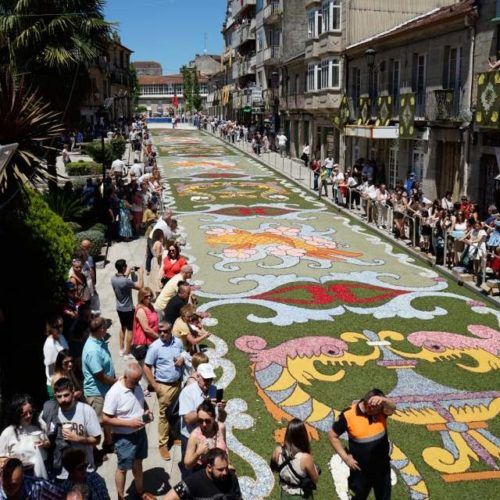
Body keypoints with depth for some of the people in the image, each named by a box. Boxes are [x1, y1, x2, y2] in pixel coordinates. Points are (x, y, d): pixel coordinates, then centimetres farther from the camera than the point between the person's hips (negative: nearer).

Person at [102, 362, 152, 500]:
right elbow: (106, 419, -23)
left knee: (138, 463, 24)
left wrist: (147, 411, -8)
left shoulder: (137, 386, -6)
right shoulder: (114, 393, -27)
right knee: (123, 468, 13)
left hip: (140, 432, 6)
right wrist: (129, 423, -27)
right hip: (124, 437, -6)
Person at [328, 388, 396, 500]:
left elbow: (392, 409, -39)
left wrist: (383, 400, -61)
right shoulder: (348, 415, -21)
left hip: (383, 468, 2)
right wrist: (345, 457, -11)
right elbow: (333, 435, -8)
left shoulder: (380, 409, -15)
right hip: (361, 470, -2)